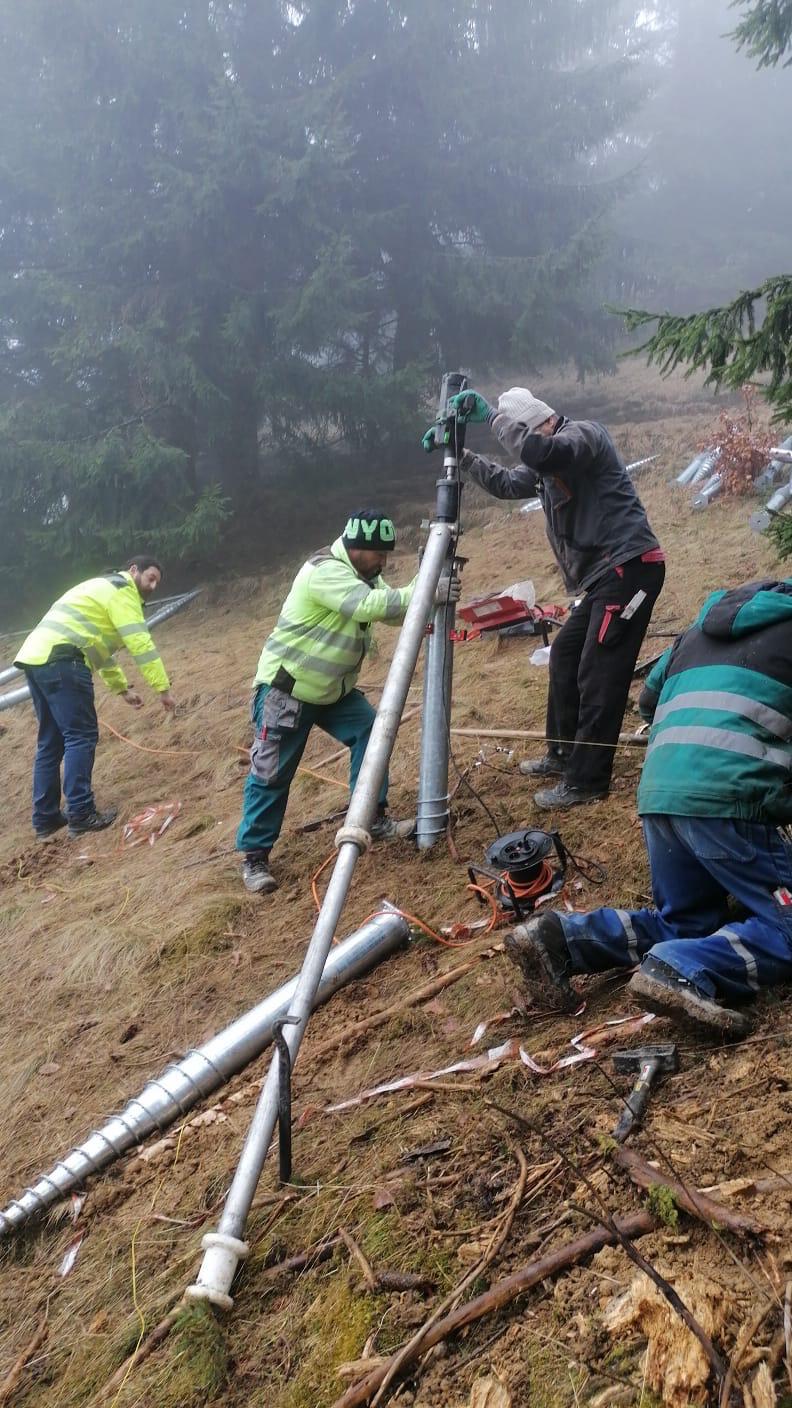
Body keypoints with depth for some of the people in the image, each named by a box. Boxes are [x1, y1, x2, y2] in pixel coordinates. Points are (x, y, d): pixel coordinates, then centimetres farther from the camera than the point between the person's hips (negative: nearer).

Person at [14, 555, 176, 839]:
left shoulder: (104, 589, 32)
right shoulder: (122, 591, 0)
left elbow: (100, 647, 36)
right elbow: (141, 644, -9)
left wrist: (122, 688, 33)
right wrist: (163, 688, -8)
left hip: (34, 657, 10)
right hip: (59, 659, -10)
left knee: (51, 740, 13)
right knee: (81, 736, -6)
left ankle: (45, 818, 16)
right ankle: (81, 815, -6)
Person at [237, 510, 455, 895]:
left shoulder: (363, 575, 5)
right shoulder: (324, 572, -26)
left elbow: (393, 611, 1)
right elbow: (373, 605, -38)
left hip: (333, 688, 9)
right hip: (285, 688, -9)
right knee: (272, 773, -4)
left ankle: (373, 819, 11)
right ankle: (254, 857, 6)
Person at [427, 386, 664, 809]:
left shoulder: (583, 433, -10)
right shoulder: (548, 465, 18)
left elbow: (541, 452, -30)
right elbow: (506, 483, 28)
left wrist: (489, 415, -21)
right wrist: (462, 455, 18)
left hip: (629, 565, -10)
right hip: (602, 573, 10)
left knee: (599, 674, -10)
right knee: (564, 657, 16)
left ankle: (585, 782, -5)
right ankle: (563, 755, 28)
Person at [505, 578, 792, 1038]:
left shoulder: (700, 629, 27)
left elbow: (649, 700, 34)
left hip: (657, 794, 7)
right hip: (726, 801, -7)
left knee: (686, 922, 20)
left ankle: (564, 937, 3)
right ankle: (685, 971, -24)